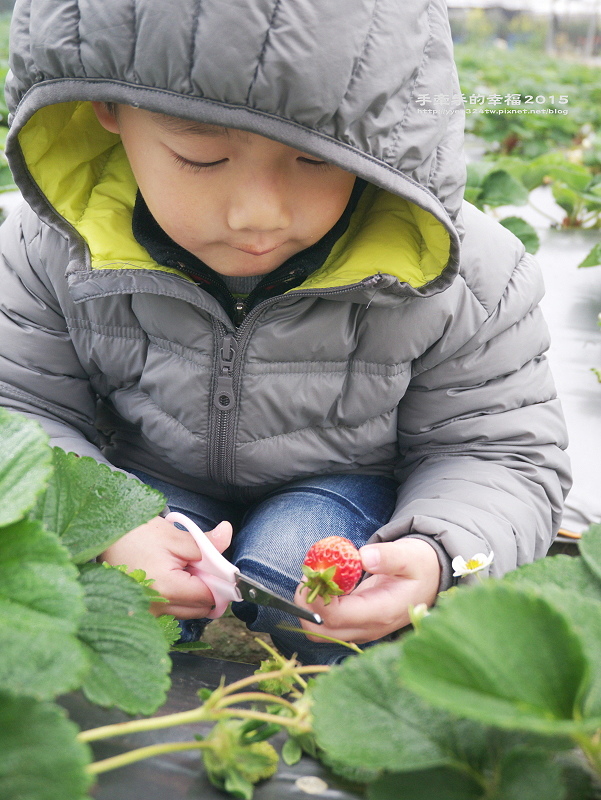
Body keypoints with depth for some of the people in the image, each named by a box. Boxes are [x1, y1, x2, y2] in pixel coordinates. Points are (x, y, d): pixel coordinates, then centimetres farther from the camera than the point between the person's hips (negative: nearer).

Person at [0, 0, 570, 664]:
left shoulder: (459, 279, -23)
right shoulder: (54, 249, -21)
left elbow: (502, 453, -11)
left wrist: (436, 554, -33)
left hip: (340, 485, 0)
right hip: (149, 489, 1)